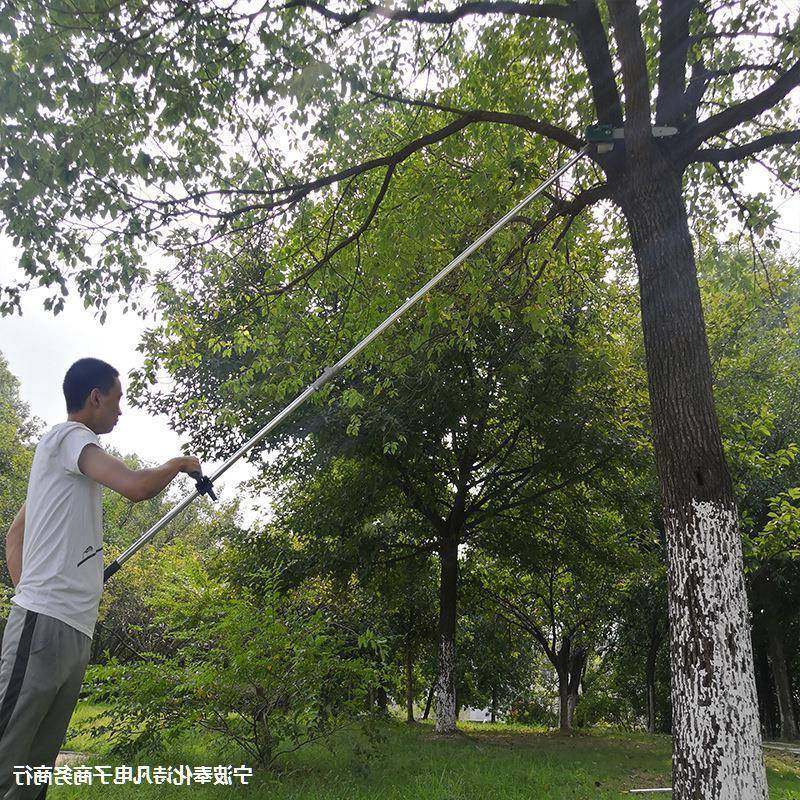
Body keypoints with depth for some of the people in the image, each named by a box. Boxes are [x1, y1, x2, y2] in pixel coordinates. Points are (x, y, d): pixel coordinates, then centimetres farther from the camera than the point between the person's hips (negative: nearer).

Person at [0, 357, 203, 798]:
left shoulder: (66, 444, 23)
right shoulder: (67, 436, -5)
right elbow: (136, 486, -22)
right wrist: (178, 463, -3)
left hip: (74, 629, 10)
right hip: (47, 622, -10)